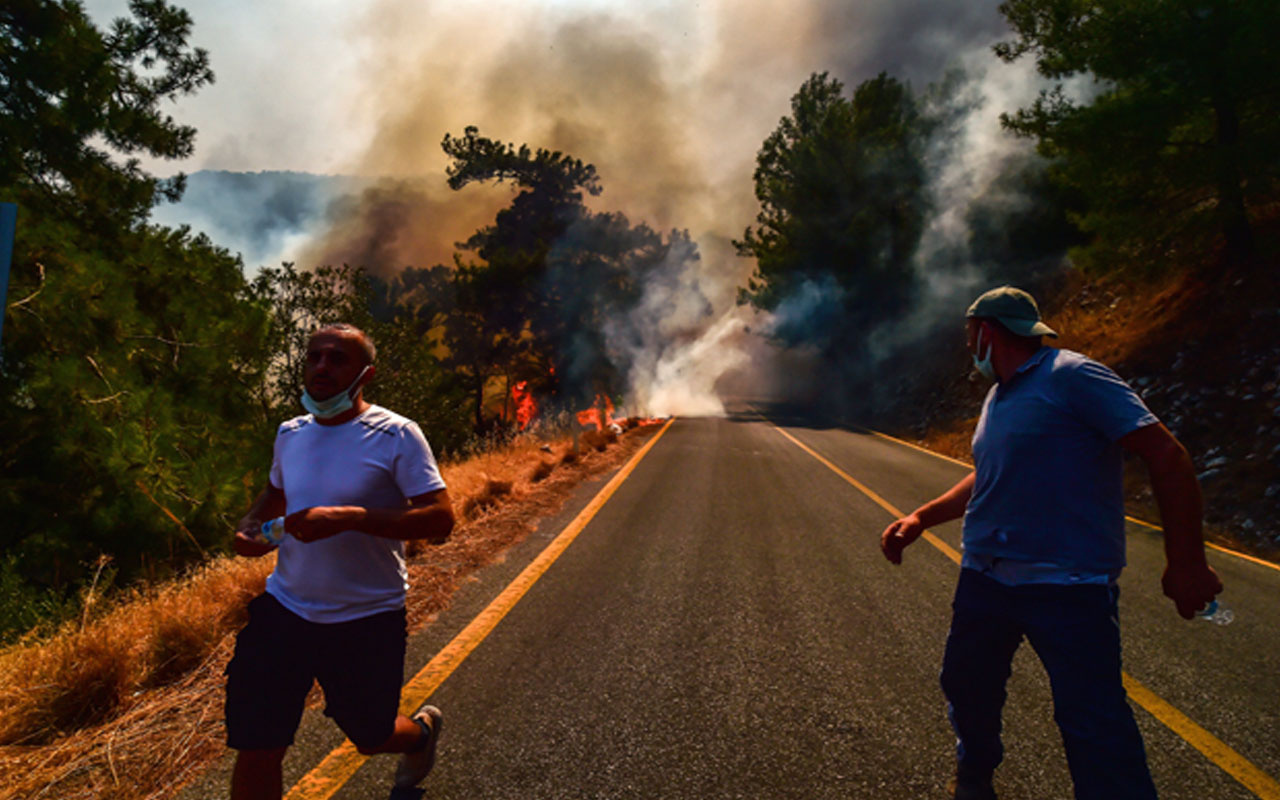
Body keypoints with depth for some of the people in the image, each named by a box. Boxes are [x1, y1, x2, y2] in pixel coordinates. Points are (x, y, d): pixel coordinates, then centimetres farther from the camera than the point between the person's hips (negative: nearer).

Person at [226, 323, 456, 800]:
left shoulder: (396, 435, -13)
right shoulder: (290, 434, 4)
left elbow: (440, 518, -20)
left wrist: (348, 517, -30)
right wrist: (250, 524, 1)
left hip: (368, 619, -4)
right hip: (285, 607, 4)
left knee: (369, 738, 16)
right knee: (256, 749, 0)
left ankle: (423, 731, 52)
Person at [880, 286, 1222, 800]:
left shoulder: (1072, 377, -11)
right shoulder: (998, 397, 15)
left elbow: (1167, 456, -14)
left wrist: (1186, 563, -14)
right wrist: (920, 518, 16)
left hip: (1068, 586, -8)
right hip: (983, 579, 8)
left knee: (1095, 729, -9)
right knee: (966, 688, 18)